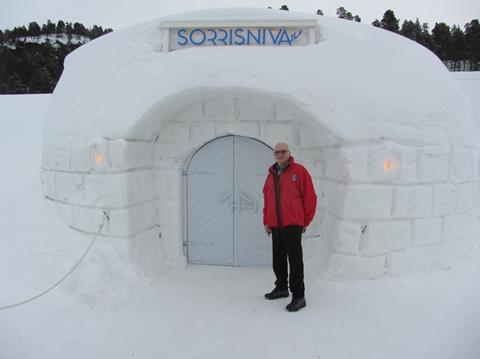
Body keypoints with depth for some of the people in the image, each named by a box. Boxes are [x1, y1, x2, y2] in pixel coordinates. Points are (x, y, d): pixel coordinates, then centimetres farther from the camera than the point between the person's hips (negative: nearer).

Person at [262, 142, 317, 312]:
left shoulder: (299, 171, -3)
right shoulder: (271, 174, 14)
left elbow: (310, 197, -4)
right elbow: (267, 200, 18)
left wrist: (306, 221, -3)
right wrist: (266, 221, 14)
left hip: (293, 224, -6)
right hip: (275, 225, 6)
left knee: (295, 260, -5)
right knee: (278, 259, 15)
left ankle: (298, 296, 1)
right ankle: (281, 287, 31)